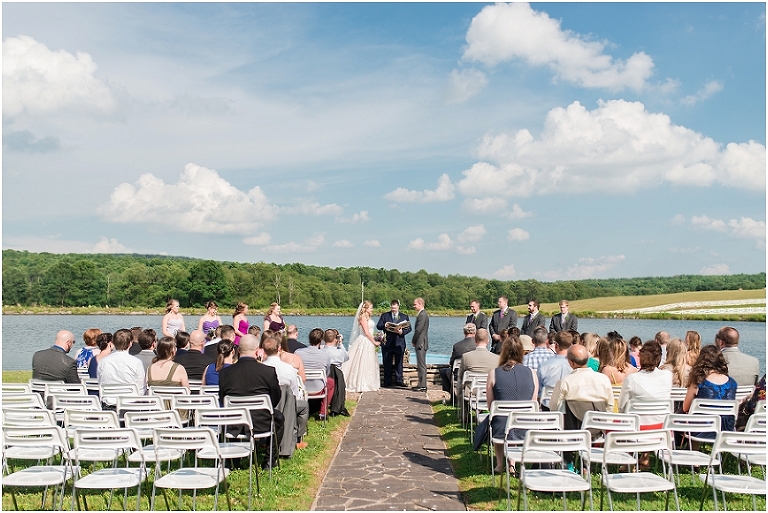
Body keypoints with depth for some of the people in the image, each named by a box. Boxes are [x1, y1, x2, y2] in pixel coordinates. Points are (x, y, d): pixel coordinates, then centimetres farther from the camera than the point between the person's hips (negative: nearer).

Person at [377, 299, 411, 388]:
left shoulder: (404, 316, 11)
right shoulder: (384, 315, 10)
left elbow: (409, 328, 4)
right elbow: (378, 326, 2)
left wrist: (402, 332, -16)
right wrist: (384, 326, -20)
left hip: (399, 343, 0)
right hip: (387, 343, 0)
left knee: (399, 363, 4)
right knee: (387, 363, 3)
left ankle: (399, 381, 11)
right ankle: (387, 382, 9)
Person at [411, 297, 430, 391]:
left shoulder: (422, 315, -16)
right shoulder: (422, 314, 16)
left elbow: (418, 330, -20)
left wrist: (413, 341, -9)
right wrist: (414, 341, 12)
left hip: (420, 343, -10)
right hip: (421, 343, 10)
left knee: (421, 365, -7)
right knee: (421, 365, 13)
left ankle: (422, 386, -4)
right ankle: (422, 385, 18)